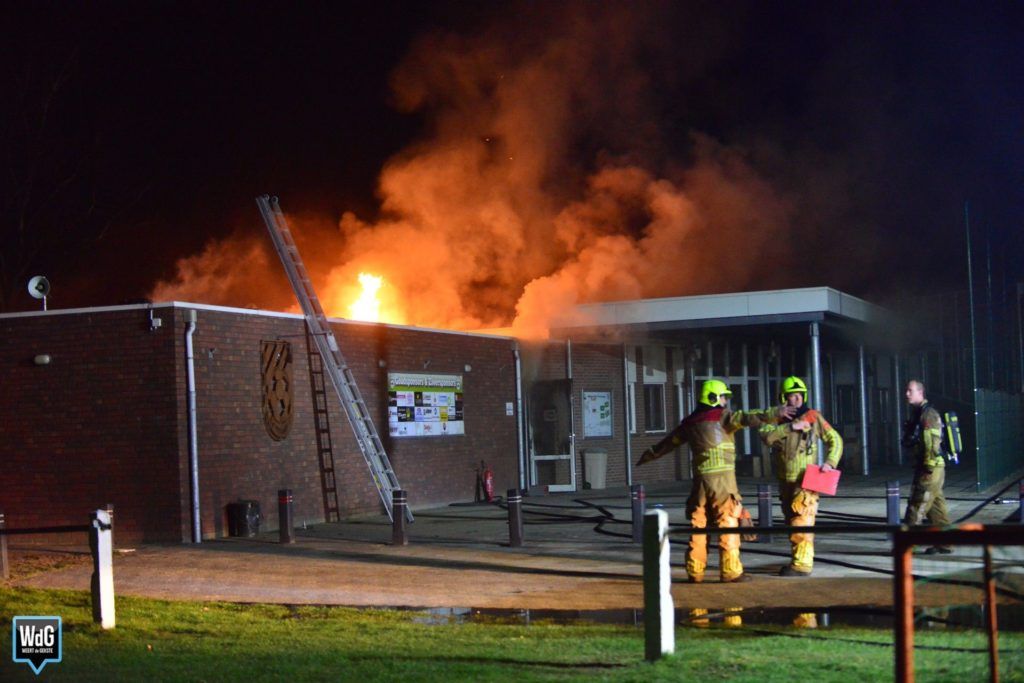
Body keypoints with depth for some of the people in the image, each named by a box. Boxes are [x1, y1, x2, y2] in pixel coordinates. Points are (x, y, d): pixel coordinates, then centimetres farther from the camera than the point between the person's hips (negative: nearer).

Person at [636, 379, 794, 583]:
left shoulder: (690, 422, 16)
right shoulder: (723, 416, -3)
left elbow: (668, 442, 29)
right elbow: (748, 418, -20)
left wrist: (648, 455, 44)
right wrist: (776, 413, -28)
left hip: (700, 478, 6)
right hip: (722, 476, -6)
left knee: (697, 525, 11)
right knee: (728, 523, -2)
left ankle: (694, 571, 14)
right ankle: (731, 571, -4)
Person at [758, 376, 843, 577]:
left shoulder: (813, 417, -2)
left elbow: (835, 440, 5)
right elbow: (766, 437, -16)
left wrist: (830, 462, -9)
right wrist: (790, 427, -23)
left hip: (805, 481, -4)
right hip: (785, 482, 4)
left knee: (800, 523, -14)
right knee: (792, 522, 12)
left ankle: (802, 564, -13)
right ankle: (796, 562, 21)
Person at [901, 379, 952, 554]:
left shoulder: (928, 414, -15)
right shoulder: (917, 413, 16)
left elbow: (933, 443, -21)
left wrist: (929, 467, -22)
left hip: (931, 468, -10)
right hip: (923, 467, 10)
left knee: (917, 504, -7)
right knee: (936, 505, 12)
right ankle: (943, 543, 16)